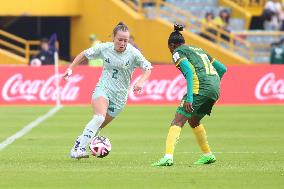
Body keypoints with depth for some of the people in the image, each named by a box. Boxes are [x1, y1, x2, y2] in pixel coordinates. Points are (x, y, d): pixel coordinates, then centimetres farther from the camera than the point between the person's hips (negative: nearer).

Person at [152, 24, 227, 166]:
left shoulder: (178, 53, 6)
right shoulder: (199, 50, 29)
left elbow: (189, 72, -12)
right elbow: (222, 69, 27)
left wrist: (189, 98, -18)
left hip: (200, 87, -8)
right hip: (215, 88, 8)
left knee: (177, 122, -9)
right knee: (193, 121, 27)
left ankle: (168, 157, -24)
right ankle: (208, 155, 31)